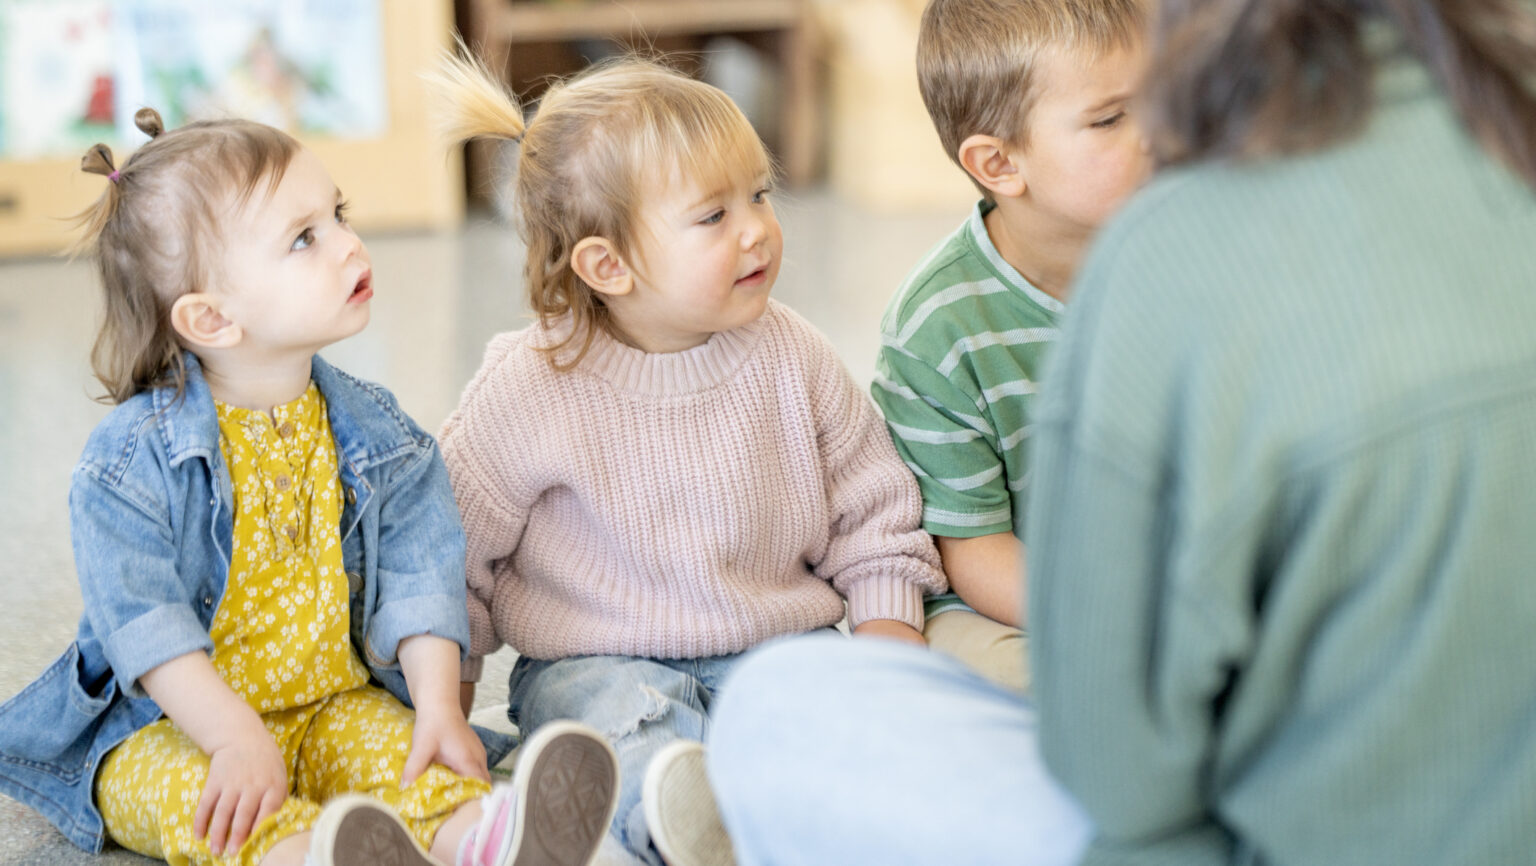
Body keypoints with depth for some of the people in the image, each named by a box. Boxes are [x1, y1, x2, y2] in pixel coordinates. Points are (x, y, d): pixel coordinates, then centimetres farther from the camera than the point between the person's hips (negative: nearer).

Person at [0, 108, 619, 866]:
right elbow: (143, 624, -16)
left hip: (336, 706, 3)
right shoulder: (133, 456, -12)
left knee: (400, 747, -27)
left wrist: (439, 708, -15)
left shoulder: (374, 433, 3)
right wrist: (238, 740, -26)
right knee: (208, 799, -34)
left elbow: (418, 575, -1)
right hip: (168, 725, -3)